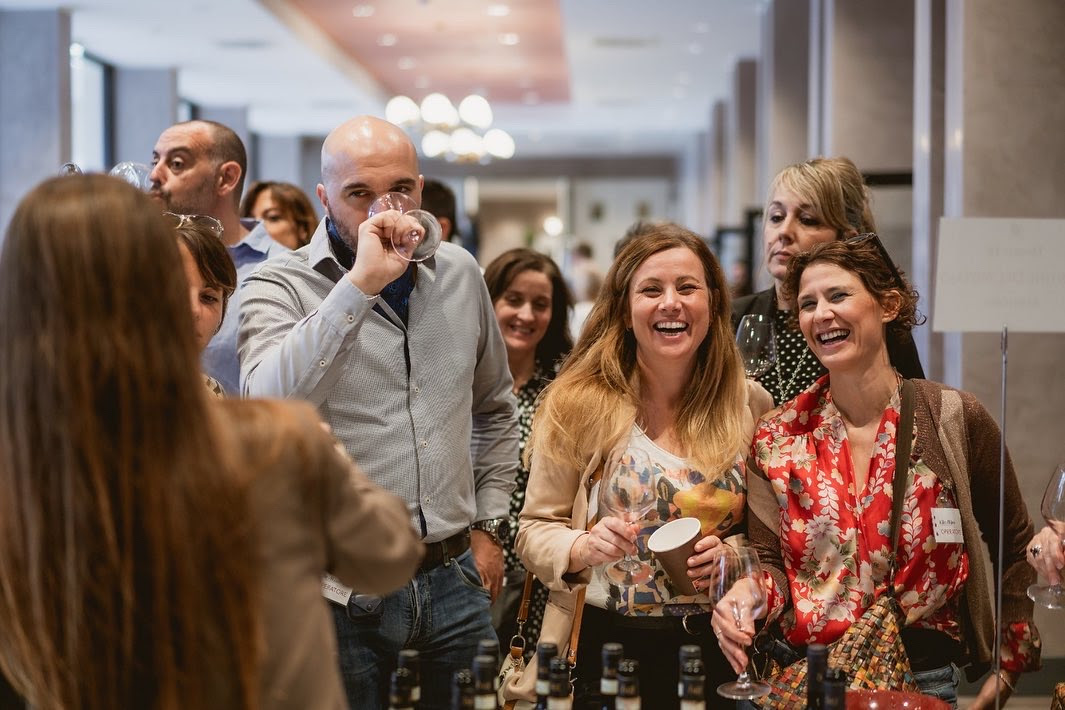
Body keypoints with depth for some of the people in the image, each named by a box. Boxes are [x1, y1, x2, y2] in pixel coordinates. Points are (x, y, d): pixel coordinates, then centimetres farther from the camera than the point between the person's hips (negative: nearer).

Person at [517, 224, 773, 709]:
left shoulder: (750, 406, -1)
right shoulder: (579, 404, -8)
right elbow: (534, 532, -2)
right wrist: (582, 549, -22)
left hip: (715, 643, 2)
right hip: (604, 642, -1)